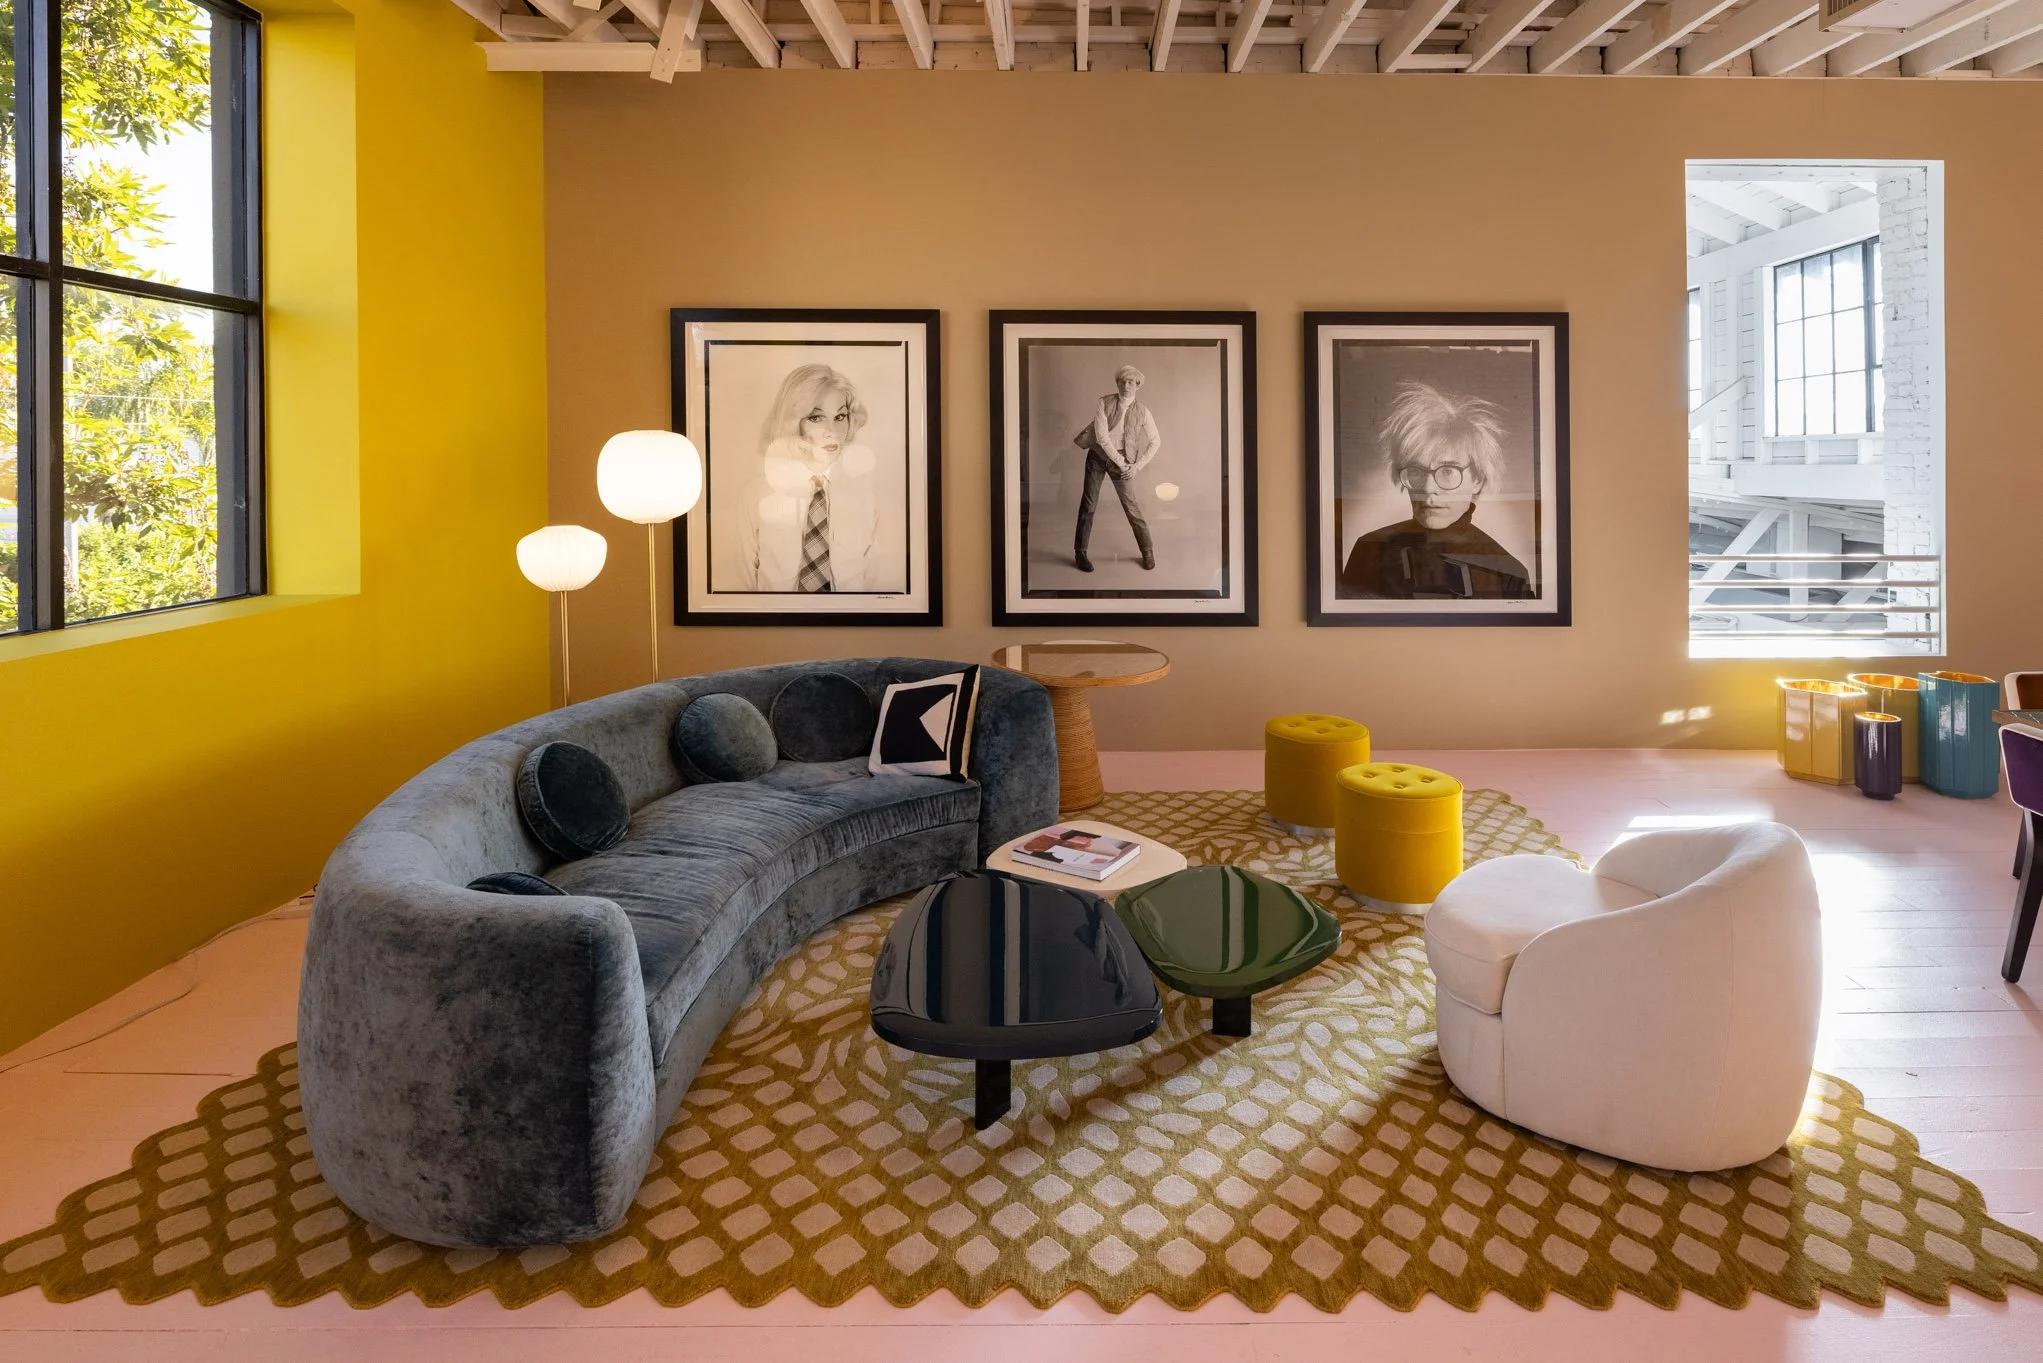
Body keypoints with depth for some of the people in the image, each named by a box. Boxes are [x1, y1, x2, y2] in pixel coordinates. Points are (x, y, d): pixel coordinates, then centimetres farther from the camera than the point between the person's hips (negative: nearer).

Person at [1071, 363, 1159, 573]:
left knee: (1131, 505, -1)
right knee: (1088, 504, 0)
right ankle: (1080, 552, 8)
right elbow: (1101, 436, -15)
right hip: (1098, 456, 0)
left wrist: (1137, 465, -6)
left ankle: (1148, 551, 12)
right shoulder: (1105, 403, -8)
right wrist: (1121, 462, -15)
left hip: (1122, 462, 0)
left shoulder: (1142, 412, -5)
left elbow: (1156, 441, 2)